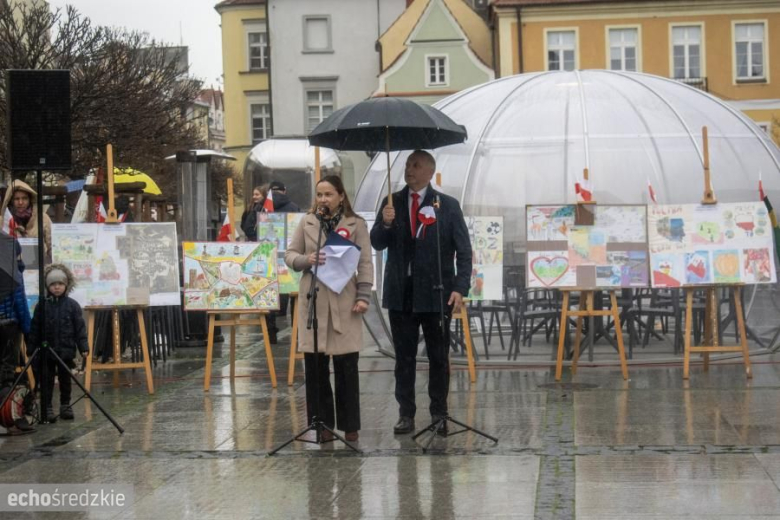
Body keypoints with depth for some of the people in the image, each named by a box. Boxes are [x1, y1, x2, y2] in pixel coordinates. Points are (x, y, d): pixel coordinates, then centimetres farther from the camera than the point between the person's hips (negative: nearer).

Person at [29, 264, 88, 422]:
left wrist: (83, 348, -5)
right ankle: (46, 407, 7)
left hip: (66, 350, 1)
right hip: (46, 351, 0)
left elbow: (80, 328, 1)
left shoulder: (72, 305, 0)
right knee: (47, 380, 2)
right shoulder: (42, 305, 0)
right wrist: (32, 348, -1)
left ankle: (65, 406, 20)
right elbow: (34, 329, 3)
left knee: (65, 380, 10)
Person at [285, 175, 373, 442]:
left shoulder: (356, 224, 3)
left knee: (347, 367, 2)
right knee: (314, 367, 3)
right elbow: (290, 254, 10)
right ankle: (322, 423, 12)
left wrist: (363, 296, -8)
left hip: (344, 302, -2)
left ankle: (349, 425, 12)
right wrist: (306, 260, -11)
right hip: (313, 300, 2)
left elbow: (365, 262, 1)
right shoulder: (306, 222, 8)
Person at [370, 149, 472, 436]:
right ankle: (406, 414, 12)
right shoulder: (392, 202, 7)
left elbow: (464, 251, -1)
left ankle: (439, 415, 14)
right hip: (401, 293, 2)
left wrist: (460, 287, -11)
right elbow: (377, 243, 4)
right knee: (404, 357, 6)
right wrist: (385, 223, -17)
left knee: (439, 357, 5)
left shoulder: (448, 205, 0)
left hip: (436, 293, -2)